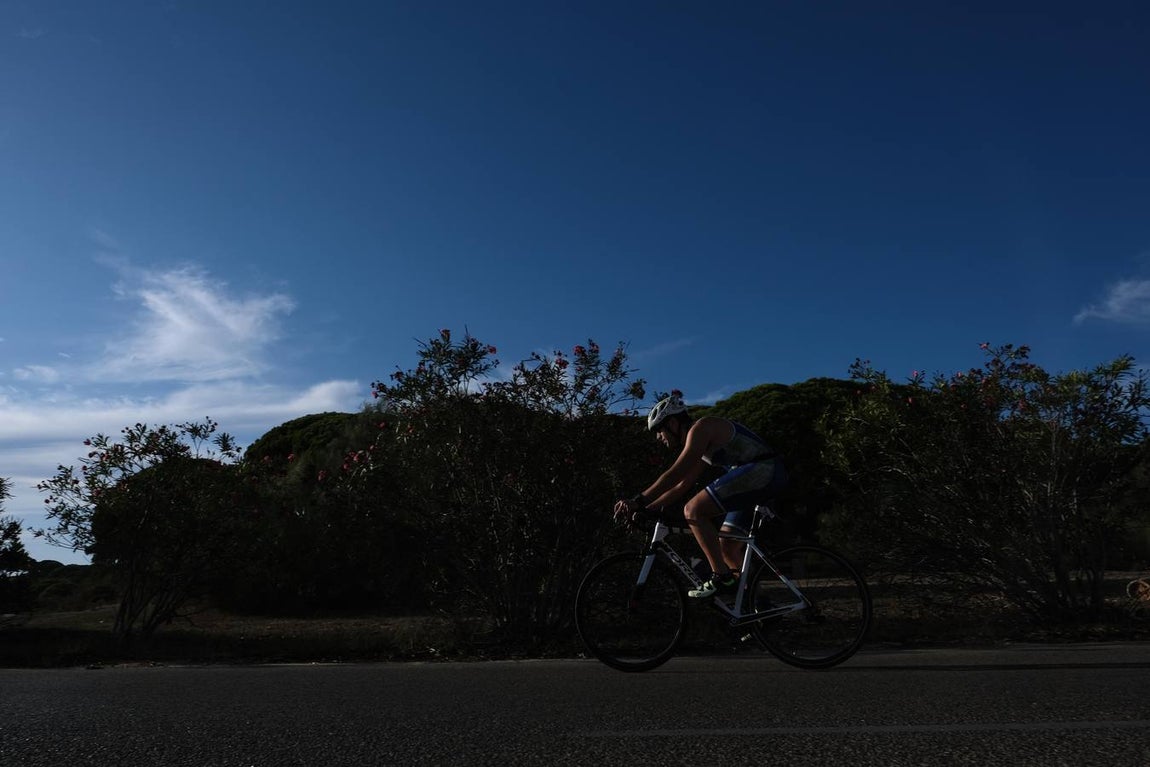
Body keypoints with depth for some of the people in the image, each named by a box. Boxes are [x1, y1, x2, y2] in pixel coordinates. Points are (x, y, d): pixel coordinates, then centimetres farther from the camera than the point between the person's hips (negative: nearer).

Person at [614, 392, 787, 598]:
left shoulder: (701, 427, -9)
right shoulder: (702, 448, 21)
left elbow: (676, 474, -20)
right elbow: (681, 487, 24)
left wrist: (638, 501, -21)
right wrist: (644, 509, 18)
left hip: (763, 471, -11)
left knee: (693, 510, -16)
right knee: (727, 547, 13)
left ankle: (721, 578, -13)